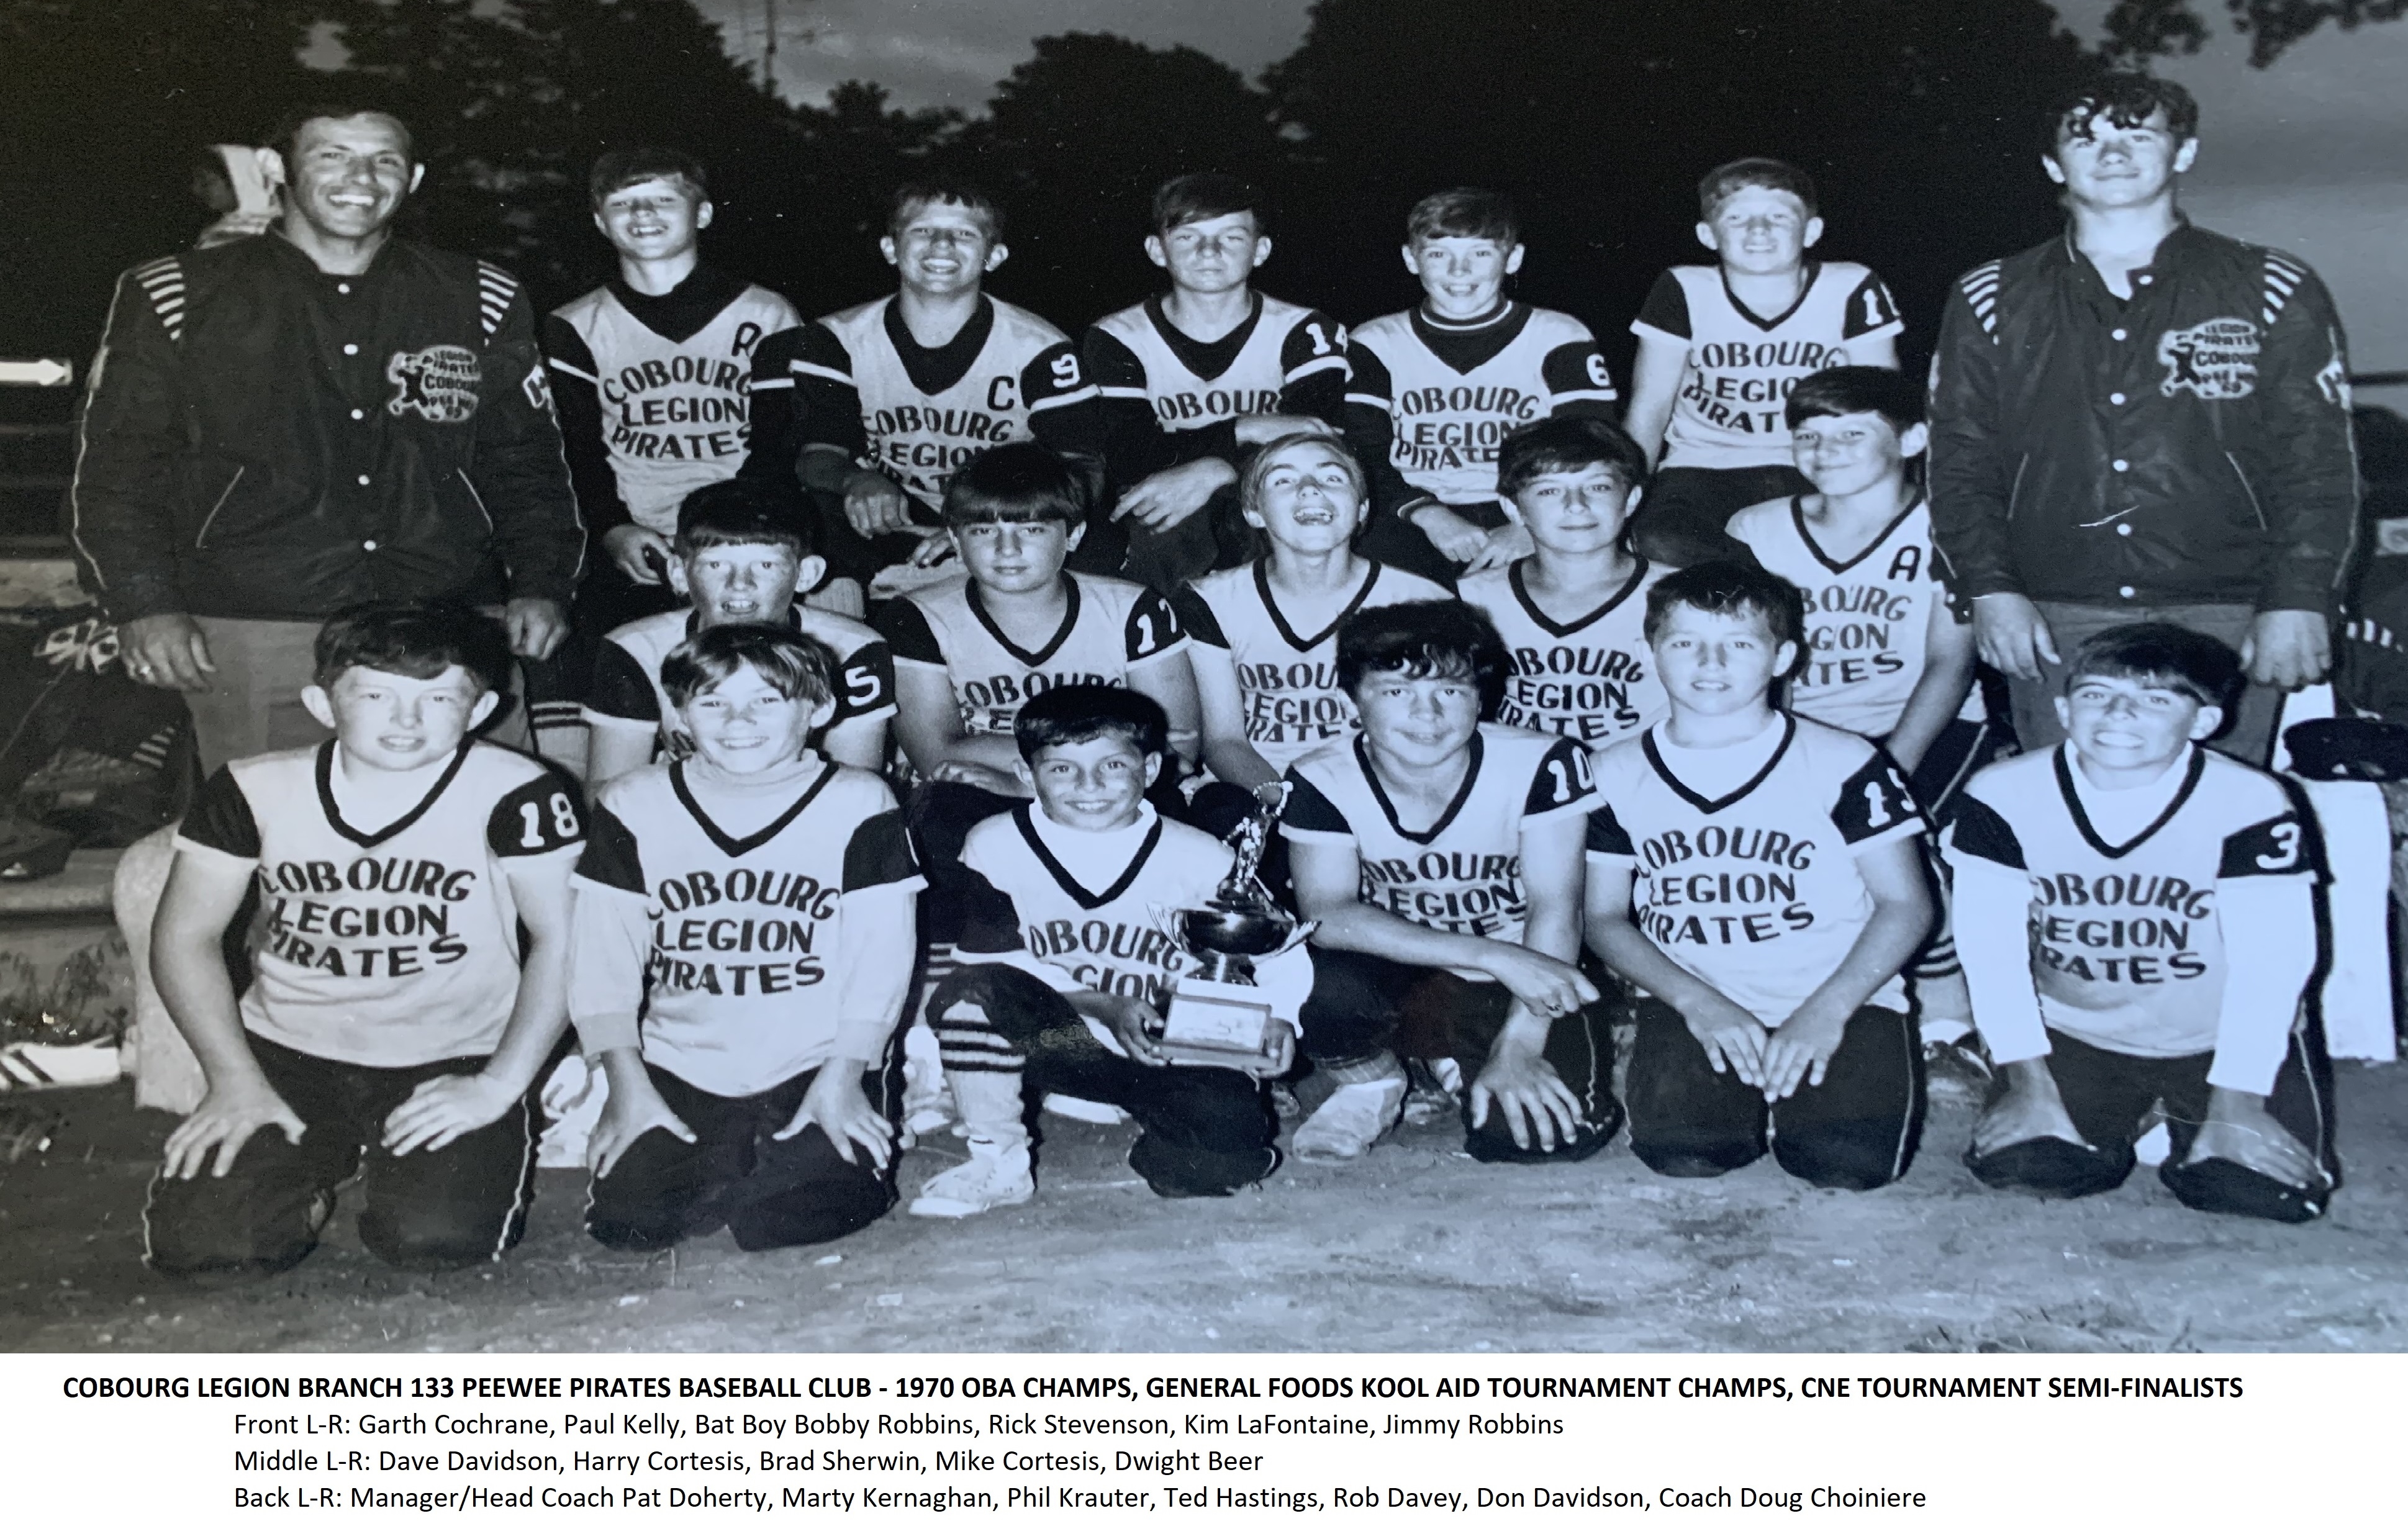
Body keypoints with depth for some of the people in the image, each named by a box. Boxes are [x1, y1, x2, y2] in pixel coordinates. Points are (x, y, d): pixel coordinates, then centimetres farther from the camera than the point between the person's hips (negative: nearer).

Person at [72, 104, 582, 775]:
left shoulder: (480, 302, 13)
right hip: (252, 638, -1)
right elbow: (118, 466, 7)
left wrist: (542, 585, 2)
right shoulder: (177, 298, 8)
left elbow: (523, 461, 15)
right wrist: (145, 604, -4)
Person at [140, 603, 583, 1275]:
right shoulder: (255, 790, -3)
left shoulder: (515, 795, -12)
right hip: (288, 1057, 3)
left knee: (434, 1237, -24)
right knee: (197, 1241, -15)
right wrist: (237, 1080, -5)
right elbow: (187, 936, 3)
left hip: (452, 1064, -2)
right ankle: (311, 1175, 18)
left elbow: (561, 941, -9)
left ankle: (498, 1150, 11)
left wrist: (500, 1086, -14)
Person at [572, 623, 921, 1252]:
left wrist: (842, 1078, -13)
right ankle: (736, 1167, 14)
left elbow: (881, 958, -4)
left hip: (815, 1067, -2)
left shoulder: (858, 806, -2)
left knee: (781, 1220, -22)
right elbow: (603, 960, 3)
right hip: (679, 1073, 2)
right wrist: (627, 1083, -6)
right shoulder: (632, 807, 4)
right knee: (626, 1221, -16)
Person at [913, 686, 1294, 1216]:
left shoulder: (1199, 859, -6)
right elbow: (994, 962, -9)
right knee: (970, 994, -28)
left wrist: (1276, 1018, -21)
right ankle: (997, 1161, -10)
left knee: (1234, 1132, -29)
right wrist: (1105, 1008, -19)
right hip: (1056, 1037, 1)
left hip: (1175, 1057, -1)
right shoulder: (997, 847, -5)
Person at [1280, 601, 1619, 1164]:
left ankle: (1462, 1067, 11)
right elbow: (1327, 916, -23)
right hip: (1391, 972, 0)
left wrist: (1517, 1046, -28)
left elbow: (1556, 908, -18)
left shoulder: (1542, 765, -17)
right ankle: (1371, 1084, 2)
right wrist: (1495, 955, -31)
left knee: (1553, 1129, -26)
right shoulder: (1321, 781, -14)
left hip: (1517, 985, 0)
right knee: (1318, 982, -34)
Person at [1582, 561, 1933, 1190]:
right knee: (1679, 1150, -26)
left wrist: (1827, 1011, -13)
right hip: (1694, 1002, 1)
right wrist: (1698, 1002, -9)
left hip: (1840, 1000, -1)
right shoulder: (1618, 776, 6)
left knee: (1850, 1159, -26)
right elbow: (1604, 916, 8)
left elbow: (1906, 903, 0)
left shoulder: (1842, 765, 0)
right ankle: (1745, 1088, 8)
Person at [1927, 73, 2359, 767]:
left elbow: (2316, 466, 4)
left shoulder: (2275, 292, 8)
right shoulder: (1991, 301, 11)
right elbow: (1960, 462, 7)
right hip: (2054, 626, 1)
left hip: (2223, 621, -1)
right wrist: (1990, 589, -5)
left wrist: (2298, 603, -7)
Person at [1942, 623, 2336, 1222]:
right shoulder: (2002, 798, -15)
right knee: (2018, 1164, -17)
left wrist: (2234, 1106, -20)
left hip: (2224, 1040, -1)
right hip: (2074, 1034, 1)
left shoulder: (2253, 806, -20)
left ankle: (2183, 1125, 18)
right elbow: (1990, 947, -12)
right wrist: (2030, 1084, -14)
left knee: (2265, 1190, -18)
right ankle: (2117, 1123, 19)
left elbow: (2270, 964, -18)